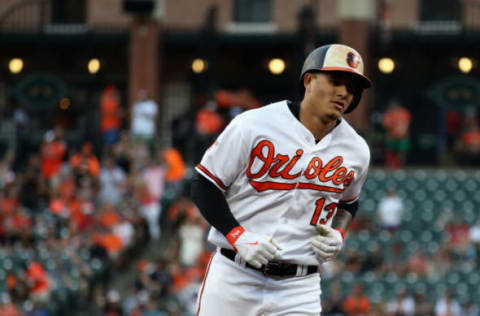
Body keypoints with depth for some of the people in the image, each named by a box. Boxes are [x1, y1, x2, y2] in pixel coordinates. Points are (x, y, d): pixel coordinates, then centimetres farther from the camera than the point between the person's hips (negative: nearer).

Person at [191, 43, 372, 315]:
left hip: (299, 287, 2)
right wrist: (239, 236, -15)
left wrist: (337, 234, 2)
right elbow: (204, 185, -4)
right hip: (234, 277, -2)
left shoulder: (356, 151, 4)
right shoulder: (253, 125, -9)